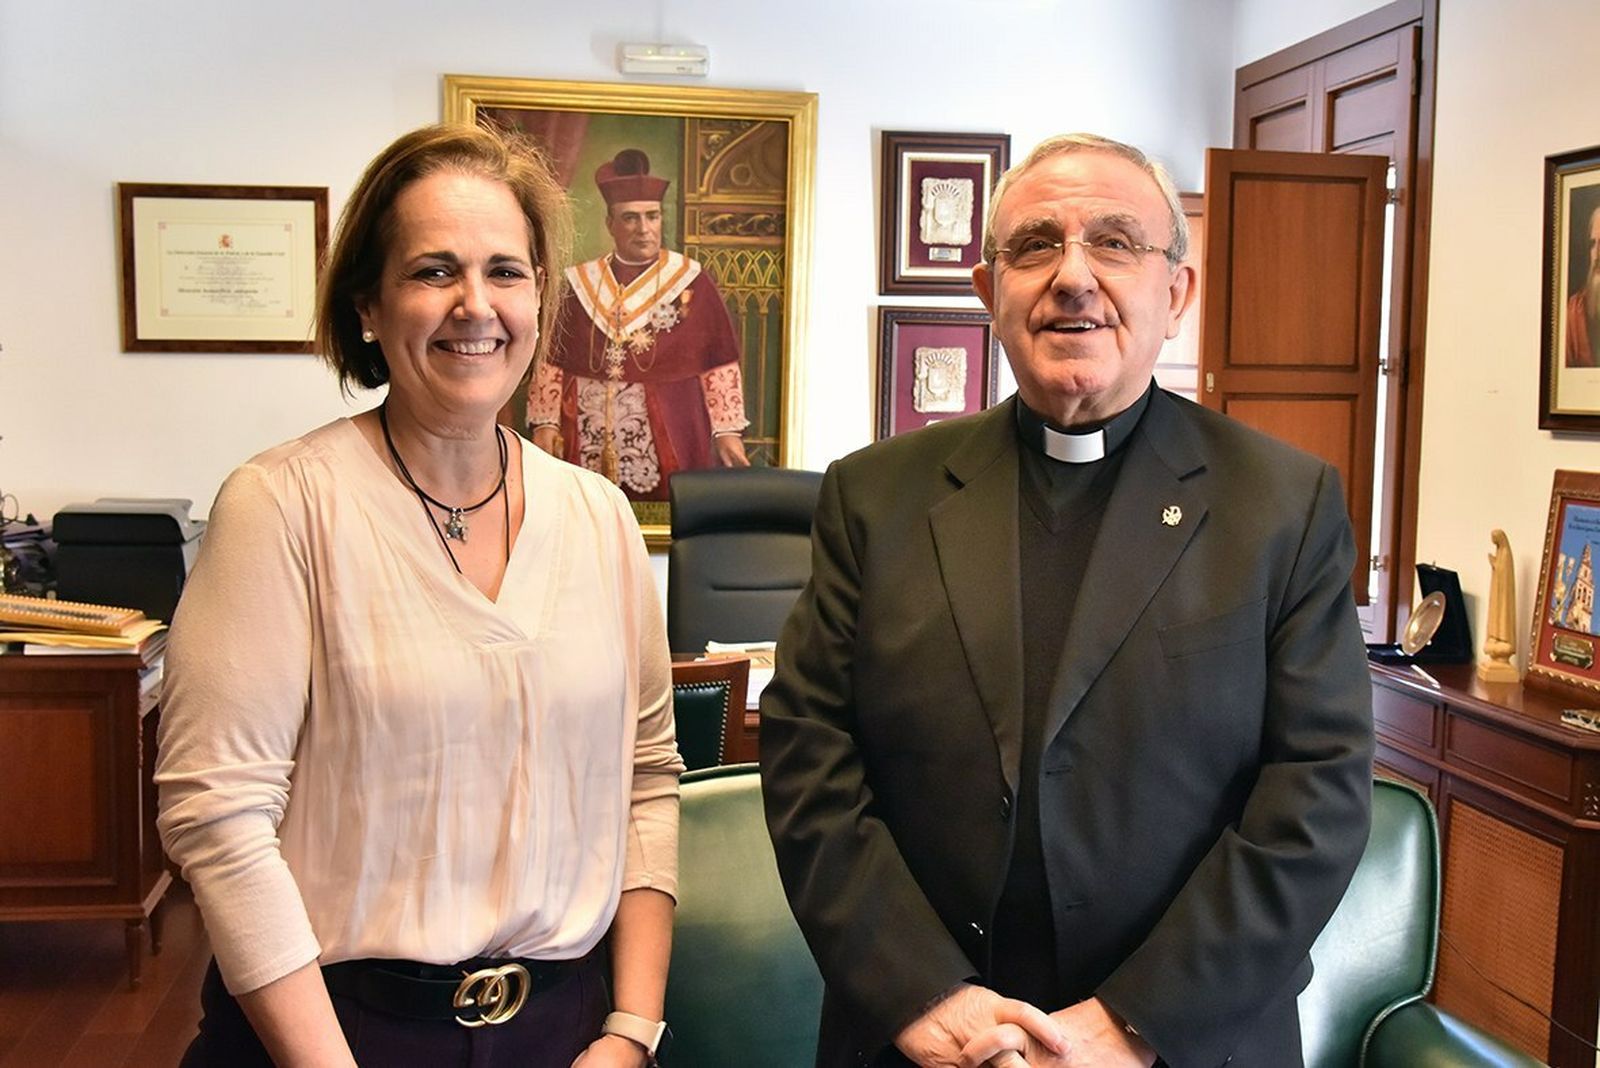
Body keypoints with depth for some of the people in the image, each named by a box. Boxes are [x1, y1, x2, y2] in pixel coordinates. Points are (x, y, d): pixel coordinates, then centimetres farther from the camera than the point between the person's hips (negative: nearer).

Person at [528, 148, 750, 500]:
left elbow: (720, 366, 0)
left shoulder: (690, 282, 2)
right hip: (588, 442, 2)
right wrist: (545, 423, 0)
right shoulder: (578, 284, 8)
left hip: (670, 439, -1)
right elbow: (551, 362, 9)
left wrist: (728, 431, -6)